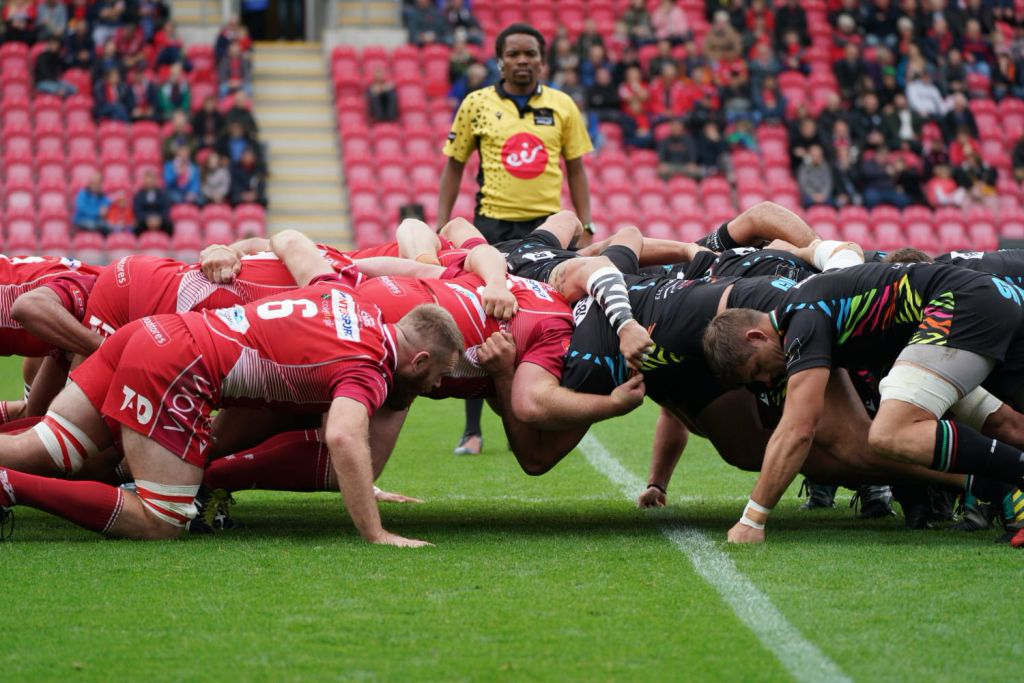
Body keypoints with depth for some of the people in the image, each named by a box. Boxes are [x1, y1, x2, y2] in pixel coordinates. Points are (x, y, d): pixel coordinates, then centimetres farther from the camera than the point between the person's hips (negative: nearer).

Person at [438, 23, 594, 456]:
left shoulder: (562, 107, 6)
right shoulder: (477, 105, 3)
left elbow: (575, 170, 11)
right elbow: (454, 166, 8)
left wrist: (585, 228, 4)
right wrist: (441, 226, 1)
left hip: (547, 225, 1)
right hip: (492, 225, -1)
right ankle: (472, 429, 6)